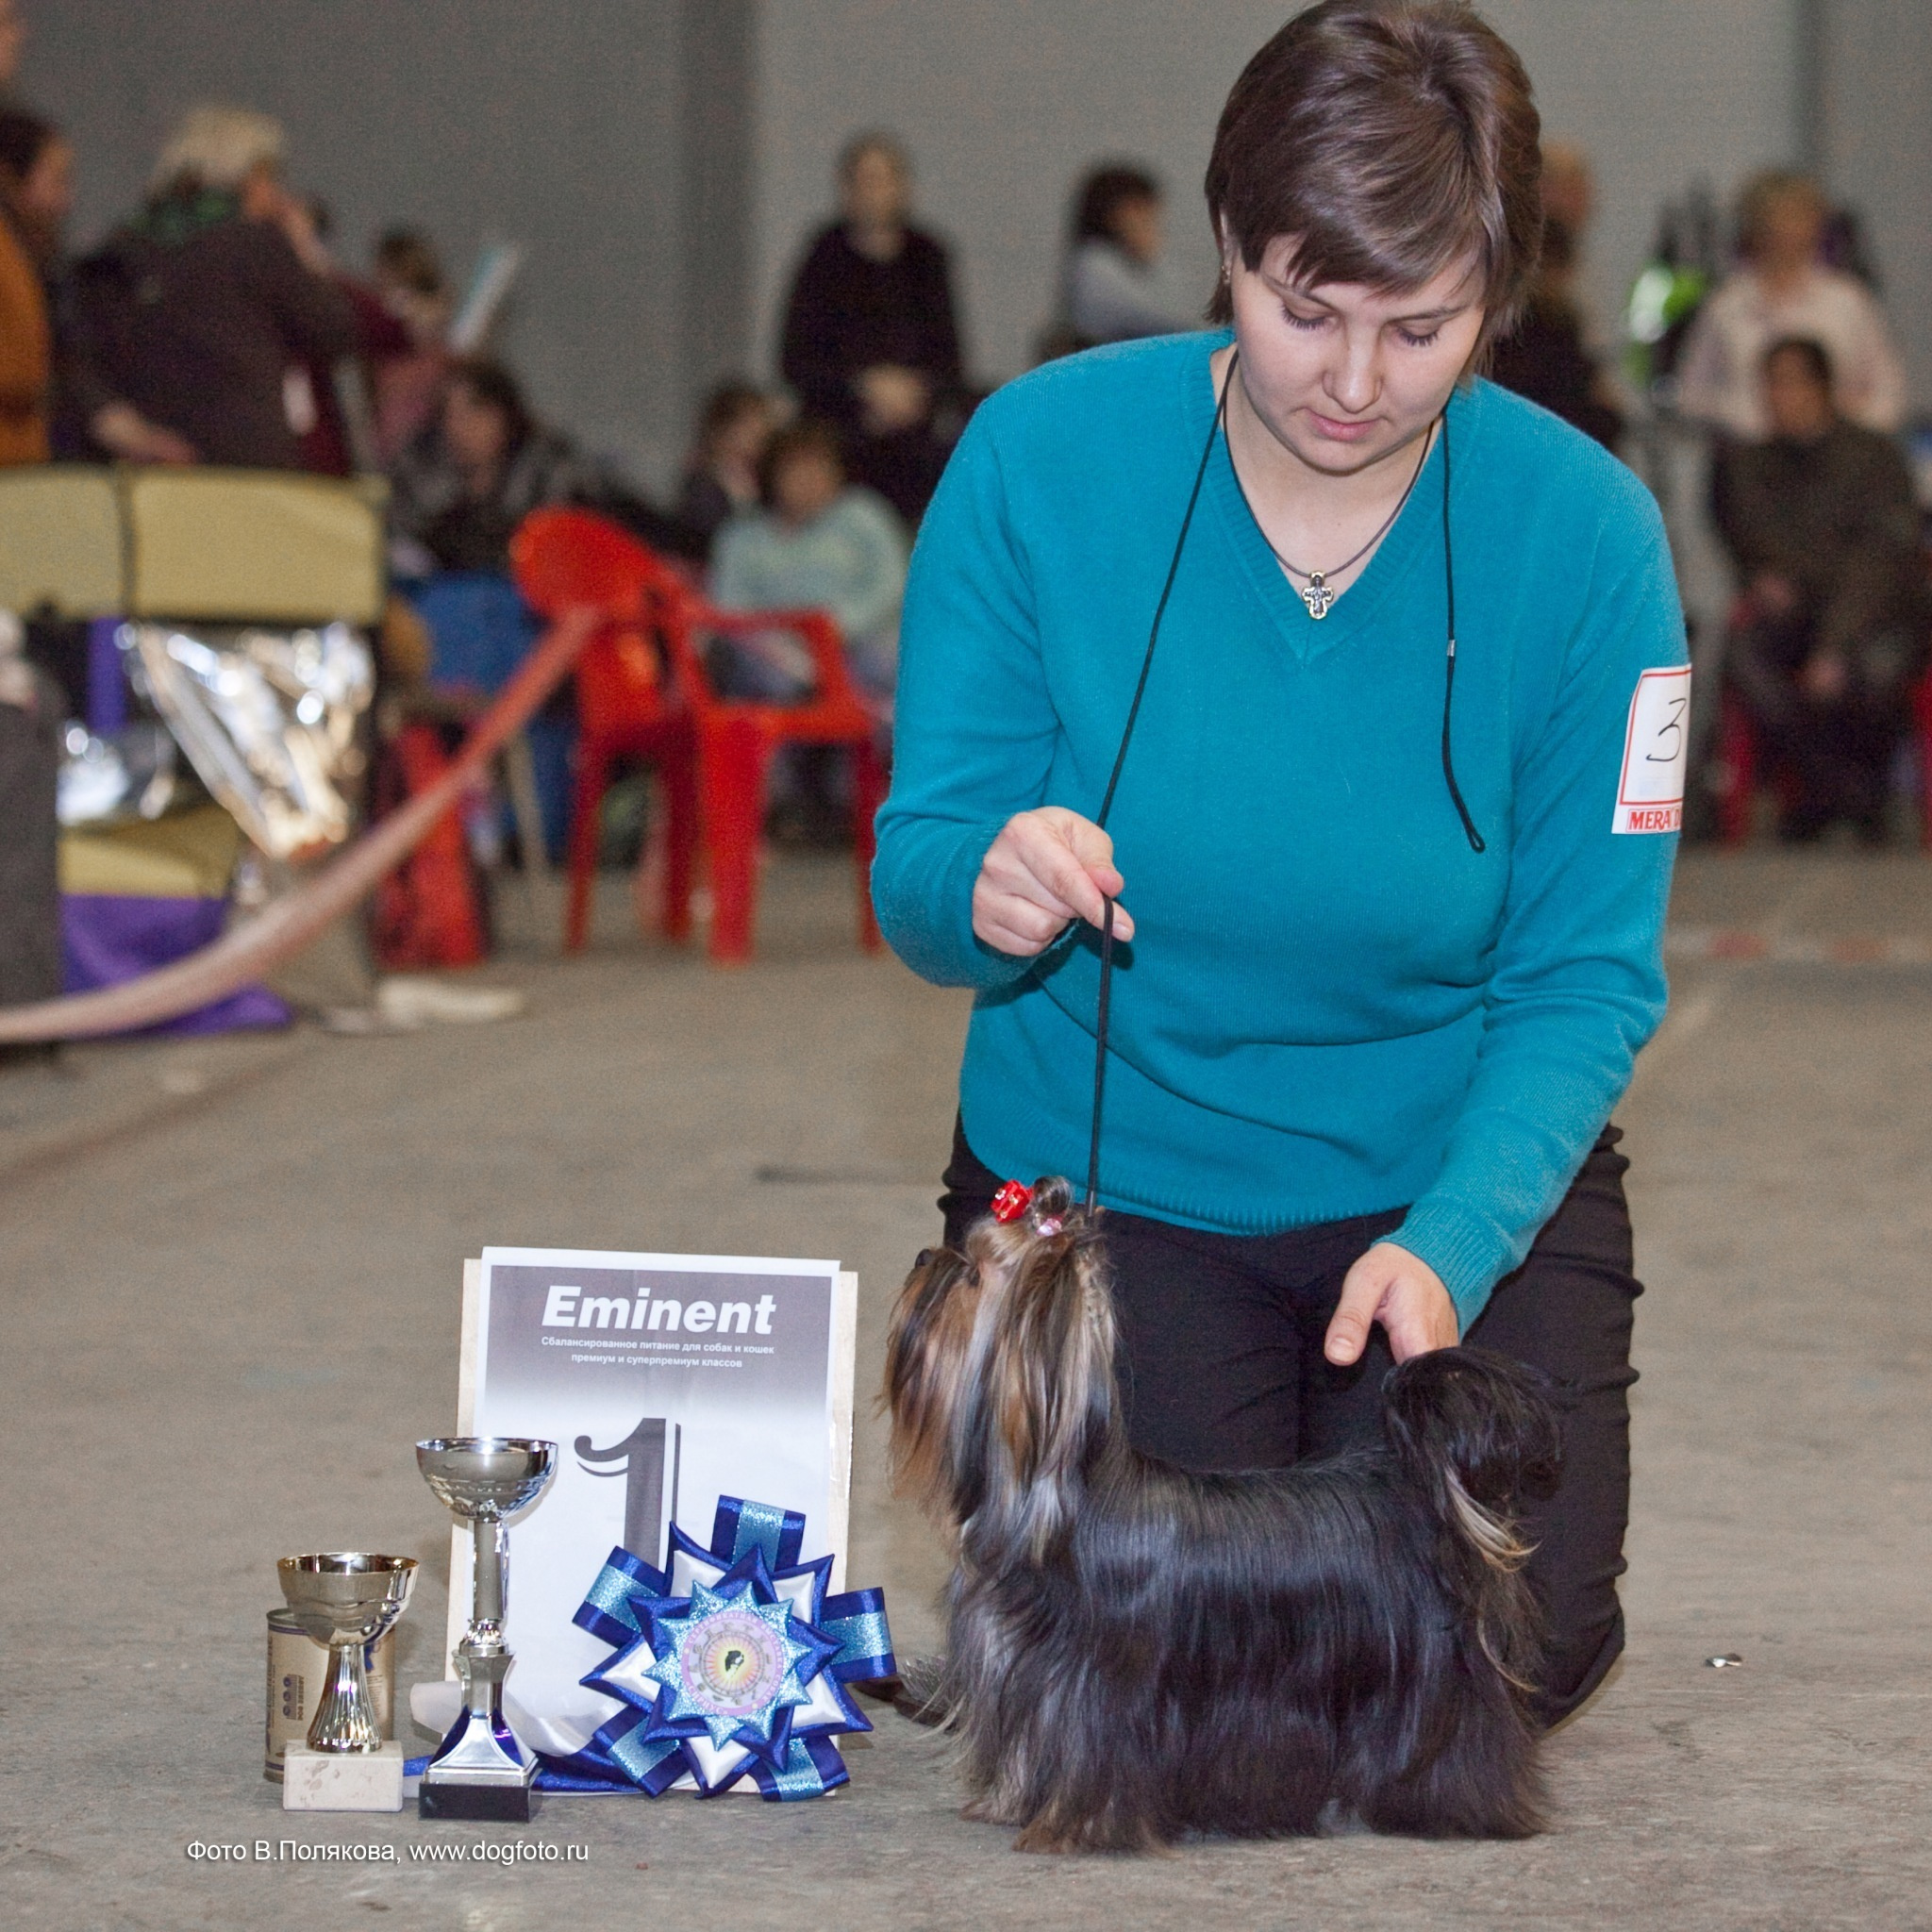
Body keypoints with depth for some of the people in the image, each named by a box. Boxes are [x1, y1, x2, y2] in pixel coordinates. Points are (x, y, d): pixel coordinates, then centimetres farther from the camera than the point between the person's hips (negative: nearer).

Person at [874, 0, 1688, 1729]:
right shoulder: (1041, 463, -16)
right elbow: (919, 888, -12)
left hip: (1462, 1176, 0)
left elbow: (1587, 981, -12)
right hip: (1111, 1176, 0)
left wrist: (1451, 1246, -29)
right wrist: (987, 892, -37)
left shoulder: (1581, 529, -15)